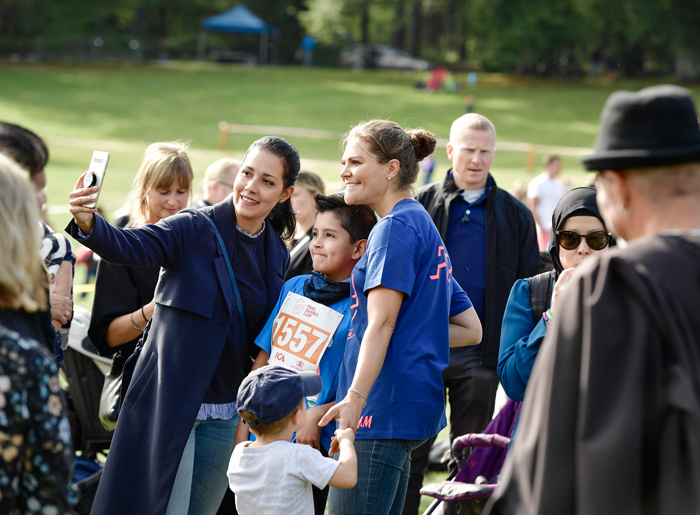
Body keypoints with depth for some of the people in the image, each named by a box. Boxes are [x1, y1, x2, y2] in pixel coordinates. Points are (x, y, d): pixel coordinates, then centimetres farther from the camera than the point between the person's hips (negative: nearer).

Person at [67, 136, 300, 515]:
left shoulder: (277, 256, 7)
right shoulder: (194, 229, -10)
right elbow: (129, 246, -27)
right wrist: (88, 224, -46)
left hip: (225, 413, 5)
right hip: (170, 402, -5)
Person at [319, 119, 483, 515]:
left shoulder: (396, 227, -7)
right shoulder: (425, 226, 23)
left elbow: (381, 323, -18)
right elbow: (471, 329, 24)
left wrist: (355, 398, -24)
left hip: (384, 406, -10)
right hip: (416, 408, 10)